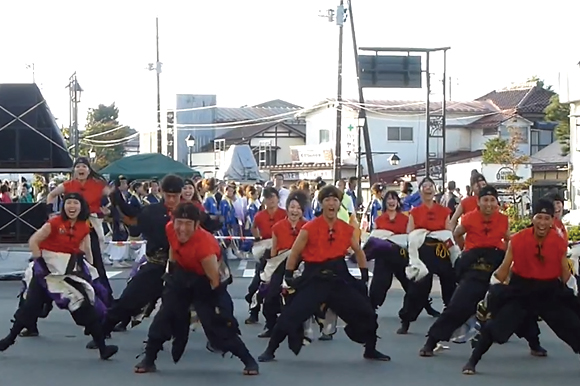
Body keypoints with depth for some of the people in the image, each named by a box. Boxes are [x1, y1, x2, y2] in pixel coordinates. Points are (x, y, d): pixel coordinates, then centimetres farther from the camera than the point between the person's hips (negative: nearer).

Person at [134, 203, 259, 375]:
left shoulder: (205, 244, -40)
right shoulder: (170, 228, -21)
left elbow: (215, 280, -29)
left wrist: (219, 306, -25)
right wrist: (172, 268, 15)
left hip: (205, 282, -5)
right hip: (181, 274, 6)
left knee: (220, 326, -8)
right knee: (165, 316, 3)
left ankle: (249, 361, 7)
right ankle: (149, 359, 17)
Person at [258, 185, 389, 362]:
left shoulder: (347, 229, 2)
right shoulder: (309, 228, -9)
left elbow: (359, 252, 18)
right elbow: (294, 254, 0)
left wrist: (364, 276, 14)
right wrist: (288, 277, 0)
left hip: (339, 278, 4)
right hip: (314, 278, -3)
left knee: (366, 312, 4)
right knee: (291, 315, -9)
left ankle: (370, 350, 24)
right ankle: (270, 351, 5)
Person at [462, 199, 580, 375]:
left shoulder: (560, 243, -10)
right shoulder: (517, 240, -15)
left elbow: (565, 272, 4)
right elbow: (505, 268, -5)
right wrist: (493, 290, -3)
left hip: (550, 291, 2)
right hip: (520, 289, -2)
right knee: (494, 326, -9)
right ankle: (472, 361, 5)